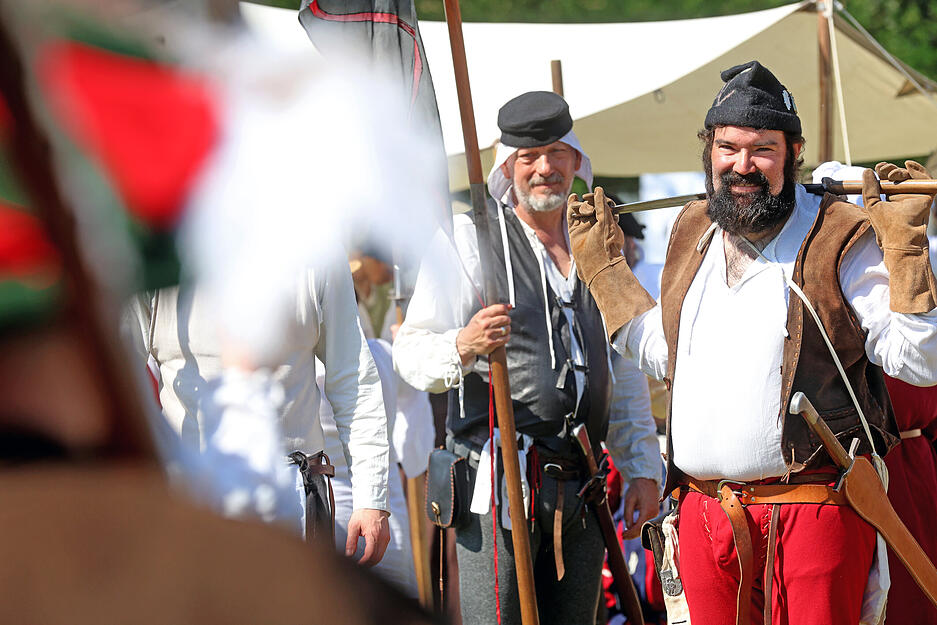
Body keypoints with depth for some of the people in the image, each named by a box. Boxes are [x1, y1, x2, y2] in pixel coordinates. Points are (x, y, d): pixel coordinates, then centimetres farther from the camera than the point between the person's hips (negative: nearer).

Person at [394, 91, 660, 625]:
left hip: (581, 491, 5)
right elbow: (412, 354, -5)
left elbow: (624, 375, 23)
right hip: (498, 481, -5)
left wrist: (642, 467, 15)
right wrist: (463, 347, -26)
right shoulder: (469, 236, 2)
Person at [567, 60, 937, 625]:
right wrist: (601, 262, 28)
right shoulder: (693, 233, 14)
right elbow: (662, 352, 28)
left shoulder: (840, 239, -5)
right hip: (703, 511, 6)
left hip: (813, 512, -6)